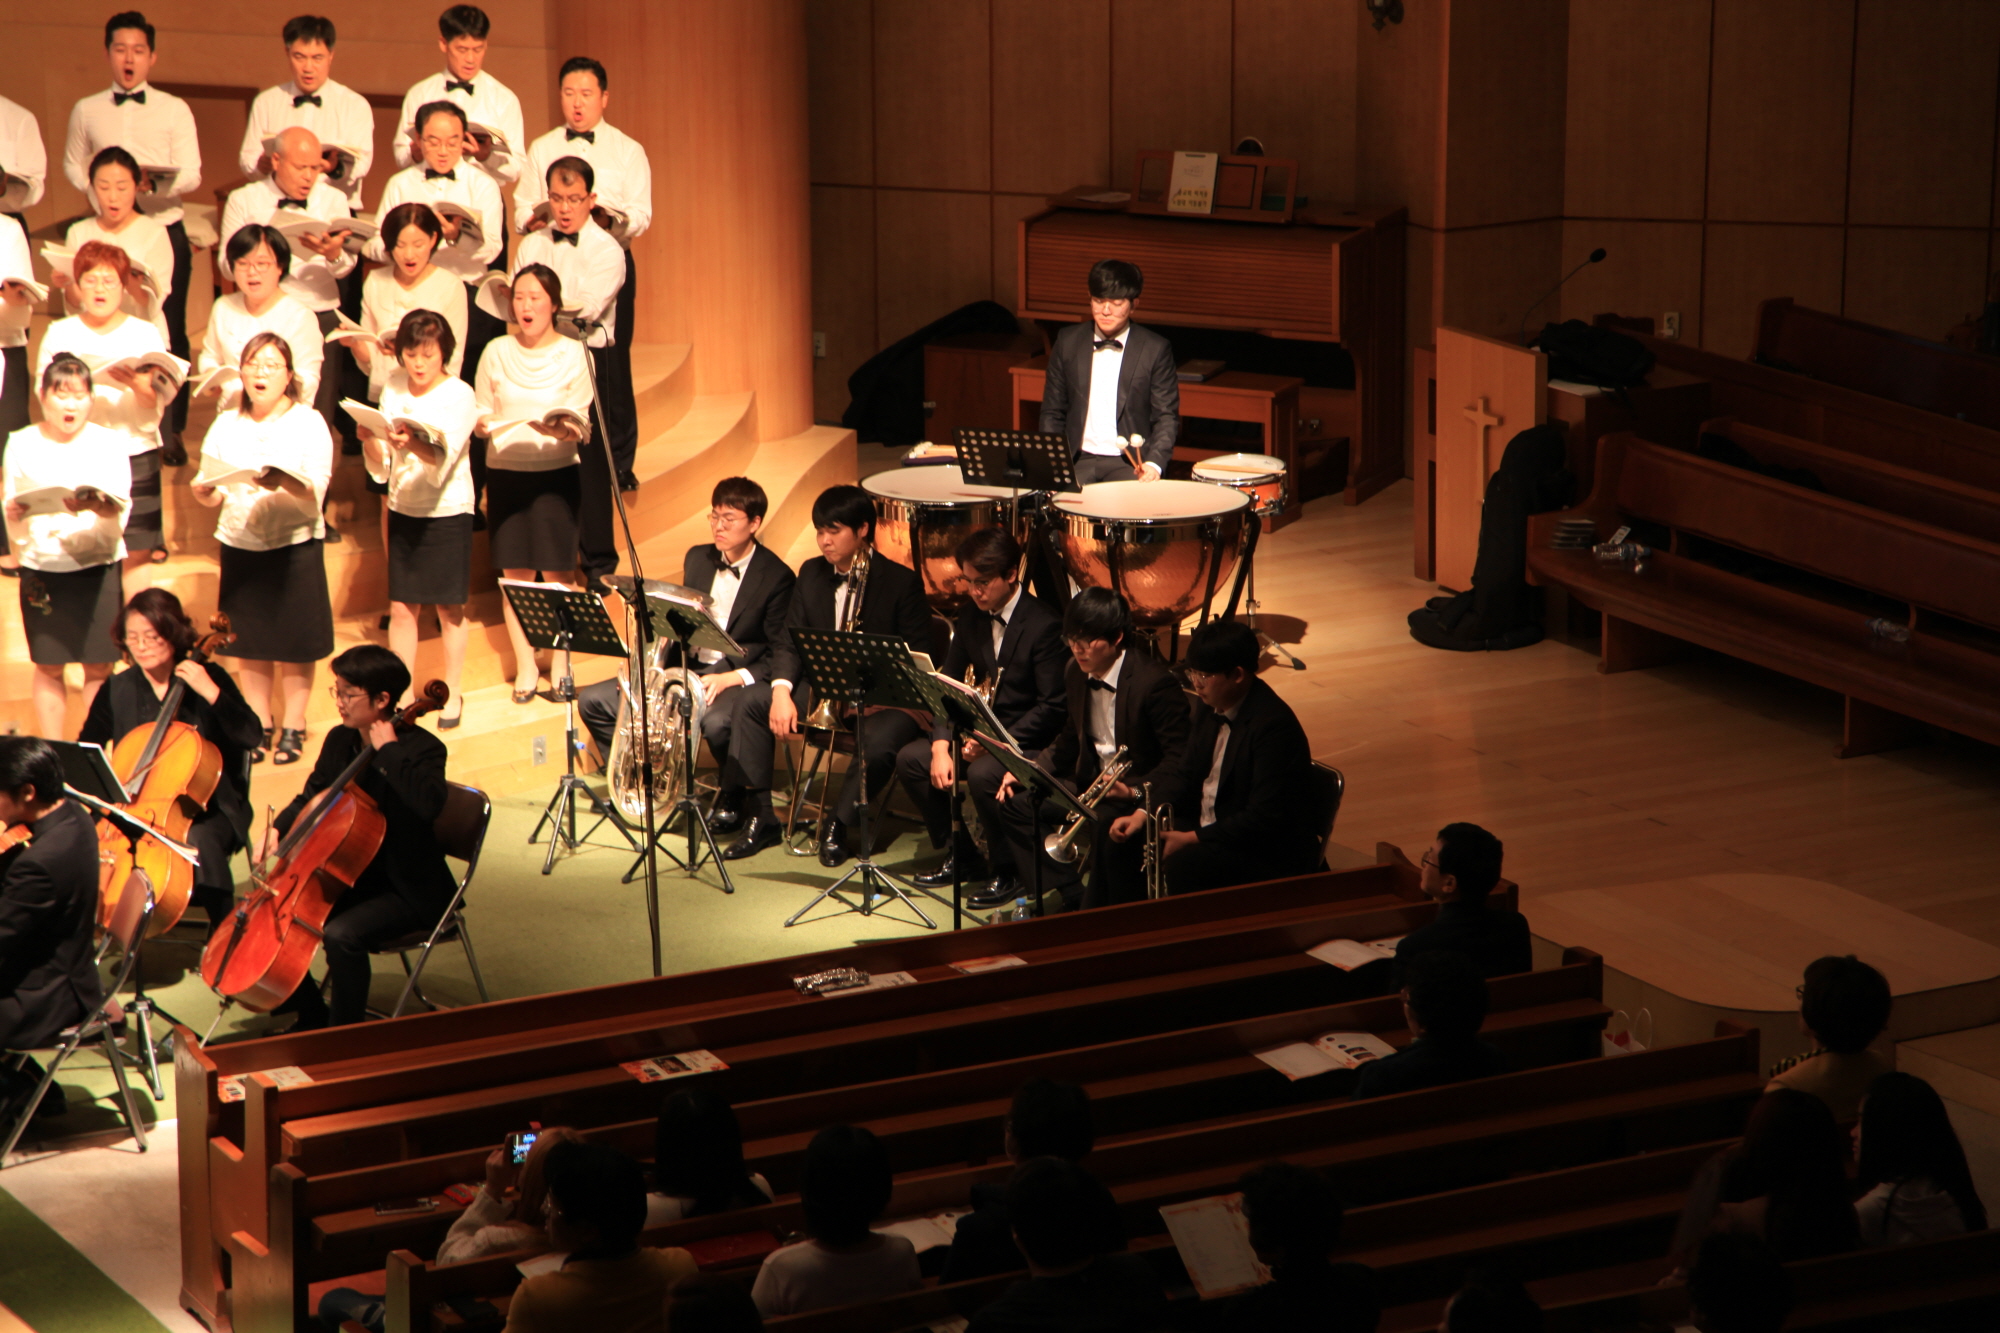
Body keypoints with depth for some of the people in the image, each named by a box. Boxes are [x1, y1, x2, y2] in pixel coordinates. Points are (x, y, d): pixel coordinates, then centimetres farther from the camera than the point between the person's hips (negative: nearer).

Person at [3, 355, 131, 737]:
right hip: (41, 568, 1)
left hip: (98, 566, -1)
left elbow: (121, 510, -10)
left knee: (98, 668, 1)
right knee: (49, 668, 3)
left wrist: (102, 505, -31)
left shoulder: (108, 442, 3)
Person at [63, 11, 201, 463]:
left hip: (165, 231, -1)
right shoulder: (86, 111, 8)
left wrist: (153, 183, -24)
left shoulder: (175, 110, 2)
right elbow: (73, 165, 18)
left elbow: (191, 175, -3)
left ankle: (171, 431, 9)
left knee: (170, 333, 0)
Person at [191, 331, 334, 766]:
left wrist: (284, 483, -34)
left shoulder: (309, 423, -3)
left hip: (295, 545, -3)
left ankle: (292, 726, 16)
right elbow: (213, 492, 5)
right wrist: (205, 492, -18)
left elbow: (315, 491, -14)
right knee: (249, 642, 9)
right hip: (240, 546, 3)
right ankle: (259, 724, 22)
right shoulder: (226, 426, 8)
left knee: (295, 643, 2)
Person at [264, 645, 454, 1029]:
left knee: (341, 934, -32)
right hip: (349, 877, 8)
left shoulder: (422, 749, -17)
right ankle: (313, 1015, 14)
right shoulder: (340, 741, 5)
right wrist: (277, 829, 1)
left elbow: (428, 804, -39)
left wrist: (388, 749, -30)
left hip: (405, 891, -8)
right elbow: (311, 798, 21)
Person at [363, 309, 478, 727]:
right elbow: (382, 469, 1)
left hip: (447, 511, -4)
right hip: (402, 509, 4)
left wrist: (413, 444, -46)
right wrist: (370, 441, -20)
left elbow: (442, 461, -27)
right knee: (401, 607, 4)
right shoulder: (393, 389, 2)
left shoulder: (459, 396, -12)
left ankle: (452, 694, 19)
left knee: (449, 608, 5)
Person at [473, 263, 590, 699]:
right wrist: (481, 424, -14)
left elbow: (582, 422, -2)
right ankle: (525, 667, 9)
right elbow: (481, 411, 9)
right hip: (505, 471, 2)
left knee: (558, 572, -2)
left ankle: (561, 664, 7)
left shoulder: (572, 354, 1)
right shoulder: (496, 352, 7)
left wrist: (567, 431, -24)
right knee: (515, 573, 2)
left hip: (555, 471, -2)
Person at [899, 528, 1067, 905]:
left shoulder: (1044, 626, -15)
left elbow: (1053, 708, -19)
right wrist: (941, 745, -13)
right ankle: (960, 856, 4)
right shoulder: (970, 620, 6)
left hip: (1028, 742, -7)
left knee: (983, 775, -35)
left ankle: (1007, 872, -12)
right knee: (910, 759, -11)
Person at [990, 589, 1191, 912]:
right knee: (1015, 806, -3)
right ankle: (1070, 898, -8)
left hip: (1141, 792, -9)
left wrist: (1134, 789, -35)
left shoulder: (1153, 682, -21)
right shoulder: (1077, 673, 5)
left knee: (1107, 827, -38)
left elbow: (1180, 760, -22)